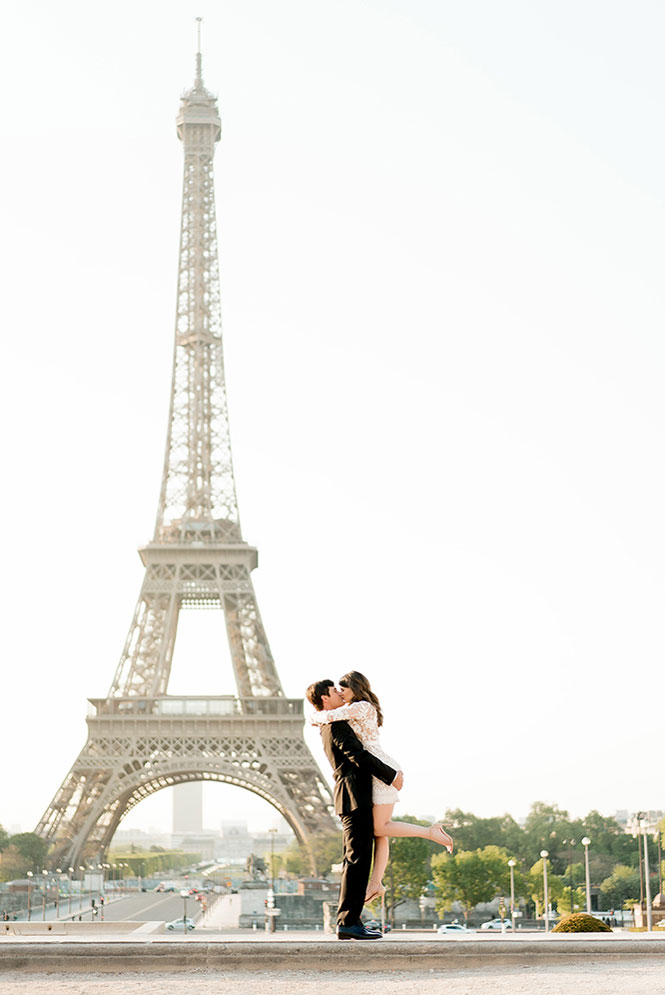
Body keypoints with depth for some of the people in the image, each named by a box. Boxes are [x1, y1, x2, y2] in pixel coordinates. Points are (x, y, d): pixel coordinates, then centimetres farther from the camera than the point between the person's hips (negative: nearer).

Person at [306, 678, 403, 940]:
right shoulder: (336, 725, -11)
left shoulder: (329, 727, 21)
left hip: (352, 799, 10)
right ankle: (349, 922, -14)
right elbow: (359, 756, -20)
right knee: (357, 859, -12)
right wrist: (392, 775, -13)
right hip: (355, 797, -10)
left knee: (356, 860, 10)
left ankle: (347, 922, 10)